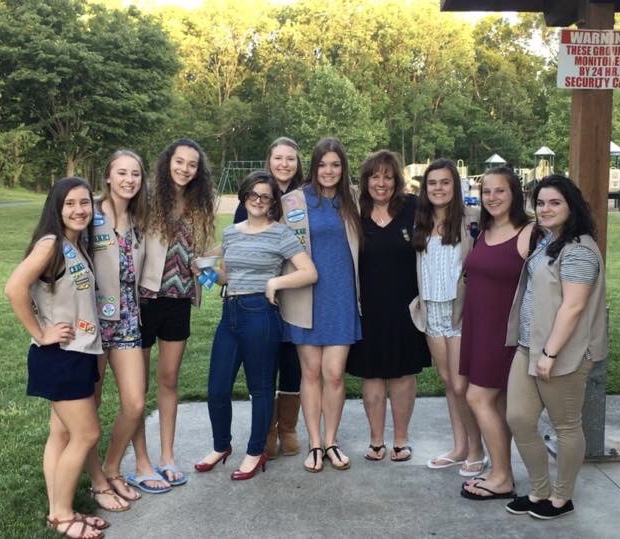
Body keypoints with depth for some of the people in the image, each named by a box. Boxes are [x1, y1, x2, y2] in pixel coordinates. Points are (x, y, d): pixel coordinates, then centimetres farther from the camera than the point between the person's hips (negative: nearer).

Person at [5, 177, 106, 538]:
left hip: (81, 352, 8)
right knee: (87, 434, -2)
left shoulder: (81, 245, 9)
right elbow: (15, 288, -27)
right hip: (59, 356, -8)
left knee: (63, 433, 13)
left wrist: (96, 327, 3)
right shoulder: (50, 244, -17)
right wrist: (40, 333, -19)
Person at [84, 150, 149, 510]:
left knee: (135, 404, 2)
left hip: (127, 320, 6)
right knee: (90, 405, 7)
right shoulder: (91, 217, -10)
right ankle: (98, 482, 24)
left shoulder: (139, 221, 9)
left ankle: (112, 470, 26)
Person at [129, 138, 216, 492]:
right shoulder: (149, 202, -10)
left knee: (170, 380, 13)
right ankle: (141, 464, 16)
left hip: (178, 302, 5)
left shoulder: (198, 208, 7)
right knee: (138, 383, 6)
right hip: (145, 299, -5)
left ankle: (167, 457, 25)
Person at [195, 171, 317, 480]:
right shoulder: (230, 233, 14)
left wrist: (274, 282, -13)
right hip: (230, 312, 6)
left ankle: (256, 453, 24)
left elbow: (310, 273, -10)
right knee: (217, 389, 8)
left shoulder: (280, 233, -3)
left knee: (260, 387, 7)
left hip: (260, 313, -5)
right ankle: (221, 446, 31)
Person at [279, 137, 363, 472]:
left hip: (341, 297, 2)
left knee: (334, 374, 2)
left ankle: (330, 442, 19)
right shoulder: (295, 201, -2)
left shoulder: (350, 203, 8)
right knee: (311, 372, 7)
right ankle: (314, 444, 19)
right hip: (307, 298, -2)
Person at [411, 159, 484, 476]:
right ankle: (459, 447, 24)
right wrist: (419, 300, 7)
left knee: (461, 385, -4)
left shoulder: (470, 221, -8)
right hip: (431, 310, 6)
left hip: (460, 309, -5)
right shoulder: (421, 224, 9)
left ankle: (476, 450, 14)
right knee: (447, 382, 13)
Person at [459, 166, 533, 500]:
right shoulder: (483, 232, 10)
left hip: (507, 329, -7)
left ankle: (501, 478, 10)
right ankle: (502, 474, 22)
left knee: (478, 398, -4)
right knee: (497, 402, 12)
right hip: (478, 325, 7)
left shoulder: (529, 234, -13)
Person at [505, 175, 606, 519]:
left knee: (566, 426, 7)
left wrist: (550, 353, -22)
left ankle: (561, 499, 23)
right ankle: (540, 491, 24)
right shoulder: (545, 242, 14)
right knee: (518, 418, 7)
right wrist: (535, 348, 18)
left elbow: (573, 306, -21)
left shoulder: (578, 249, -15)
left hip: (561, 352, -9)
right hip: (528, 346, 9)